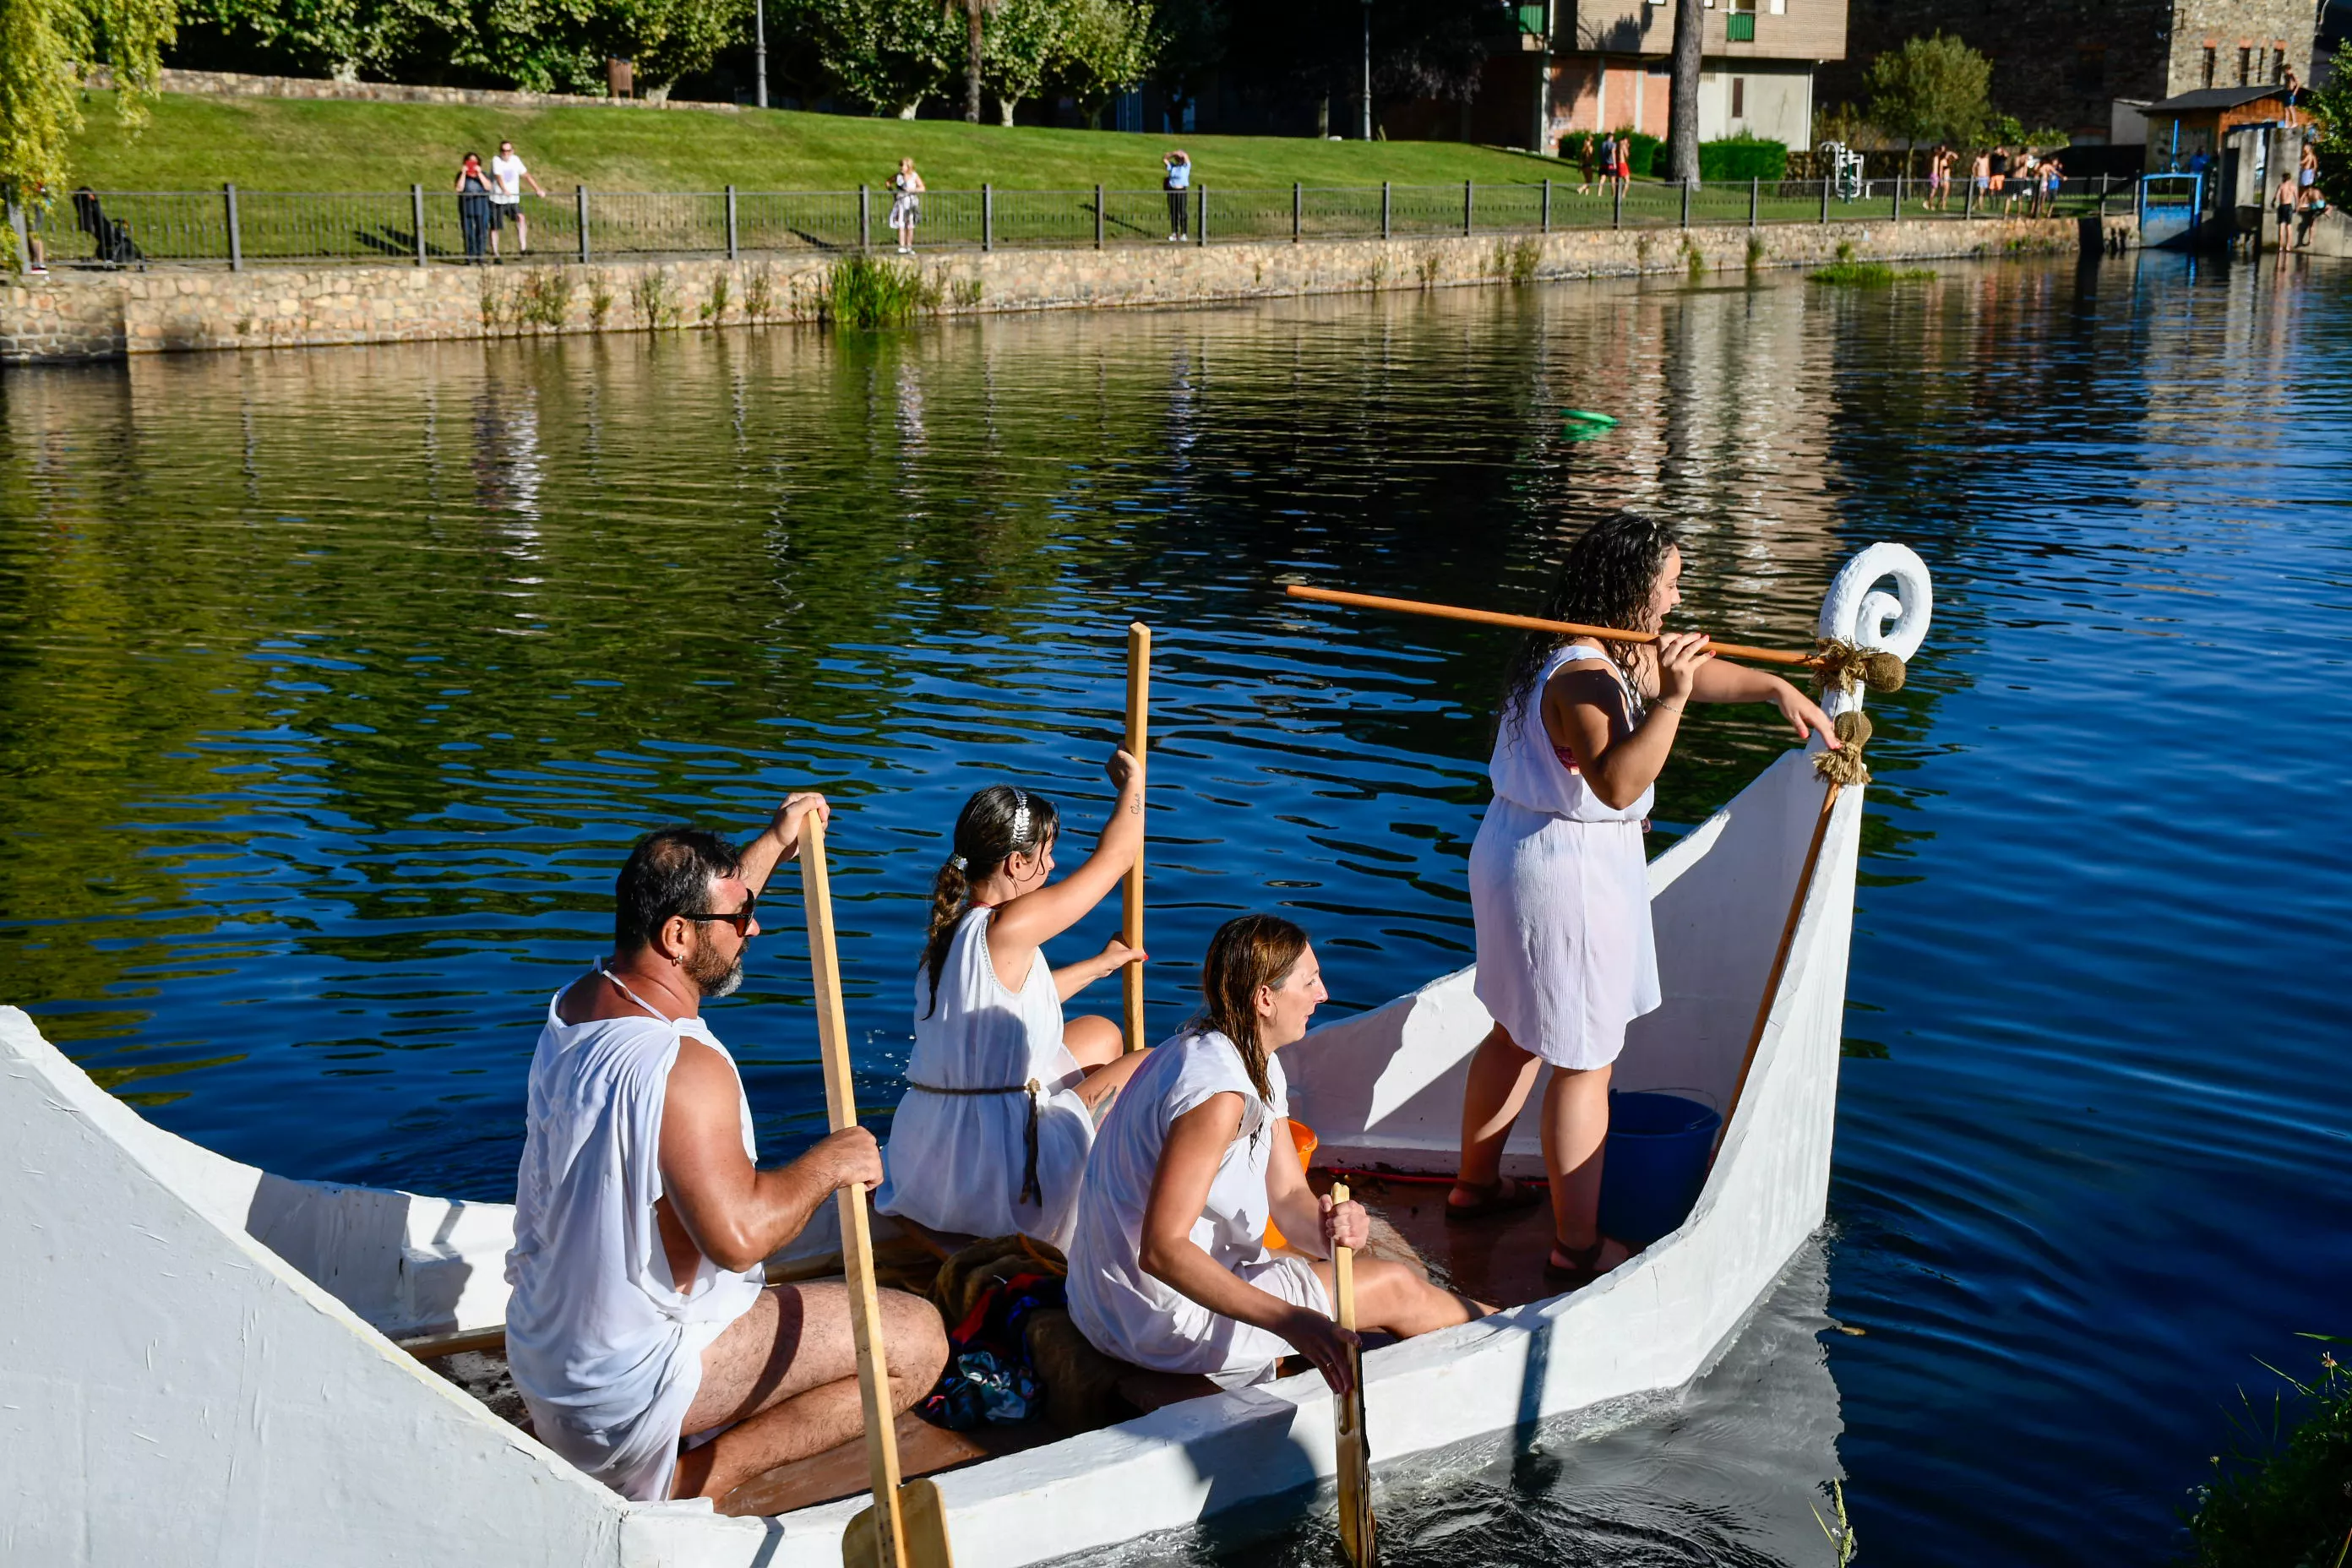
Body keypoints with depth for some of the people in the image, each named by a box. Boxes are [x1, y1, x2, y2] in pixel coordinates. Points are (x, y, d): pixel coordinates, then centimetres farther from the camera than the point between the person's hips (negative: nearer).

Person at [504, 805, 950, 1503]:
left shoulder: (576, 1002, 1)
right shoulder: (685, 1070, -28)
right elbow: (737, 1233, -36)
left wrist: (773, 844, 30)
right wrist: (829, 1163, -19)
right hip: (630, 1380, -9)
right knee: (918, 1341, -10)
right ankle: (684, 1484, -9)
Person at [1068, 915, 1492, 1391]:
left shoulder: (1258, 1066, 5)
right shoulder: (1218, 1095, -27)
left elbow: (1289, 1196, 4)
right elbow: (1161, 1251, -31)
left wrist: (1327, 1229, -20)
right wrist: (1288, 1320, -35)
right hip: (1164, 1321, -10)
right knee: (1392, 1287, 1)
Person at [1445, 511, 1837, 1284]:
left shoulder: (1610, 656, 8)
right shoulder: (1582, 675, -25)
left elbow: (1694, 672, 22)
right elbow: (1617, 783, -37)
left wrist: (1777, 688, 15)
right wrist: (1668, 698, -40)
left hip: (1514, 854, 11)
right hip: (1569, 872, -11)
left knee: (1518, 1035, 25)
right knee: (1584, 1065, 1)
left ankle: (1475, 1183, 42)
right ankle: (1578, 1246, 11)